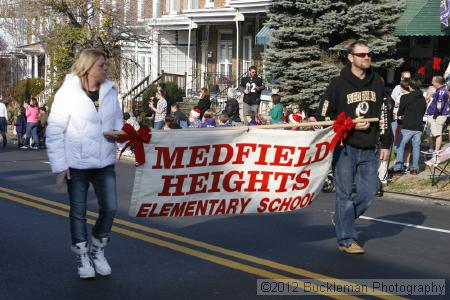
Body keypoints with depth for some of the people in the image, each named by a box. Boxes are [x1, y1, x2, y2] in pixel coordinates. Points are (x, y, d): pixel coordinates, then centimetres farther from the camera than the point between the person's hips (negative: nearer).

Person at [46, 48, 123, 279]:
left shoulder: (110, 91, 1)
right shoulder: (68, 93, -12)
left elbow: (117, 121, 14)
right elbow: (54, 131, -9)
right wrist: (59, 165, -12)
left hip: (105, 162, 4)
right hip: (77, 164, -4)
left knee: (110, 208, 3)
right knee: (78, 212, 8)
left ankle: (97, 251, 26)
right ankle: (82, 257, 24)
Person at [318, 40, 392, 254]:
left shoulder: (376, 83, 11)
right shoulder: (338, 84, -4)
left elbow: (383, 114, 17)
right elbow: (324, 115, -2)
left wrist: (385, 143, 12)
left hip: (368, 150, 5)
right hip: (345, 148, -5)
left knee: (368, 192, 5)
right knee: (345, 194, 0)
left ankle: (340, 220, 28)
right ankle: (346, 240, 8)